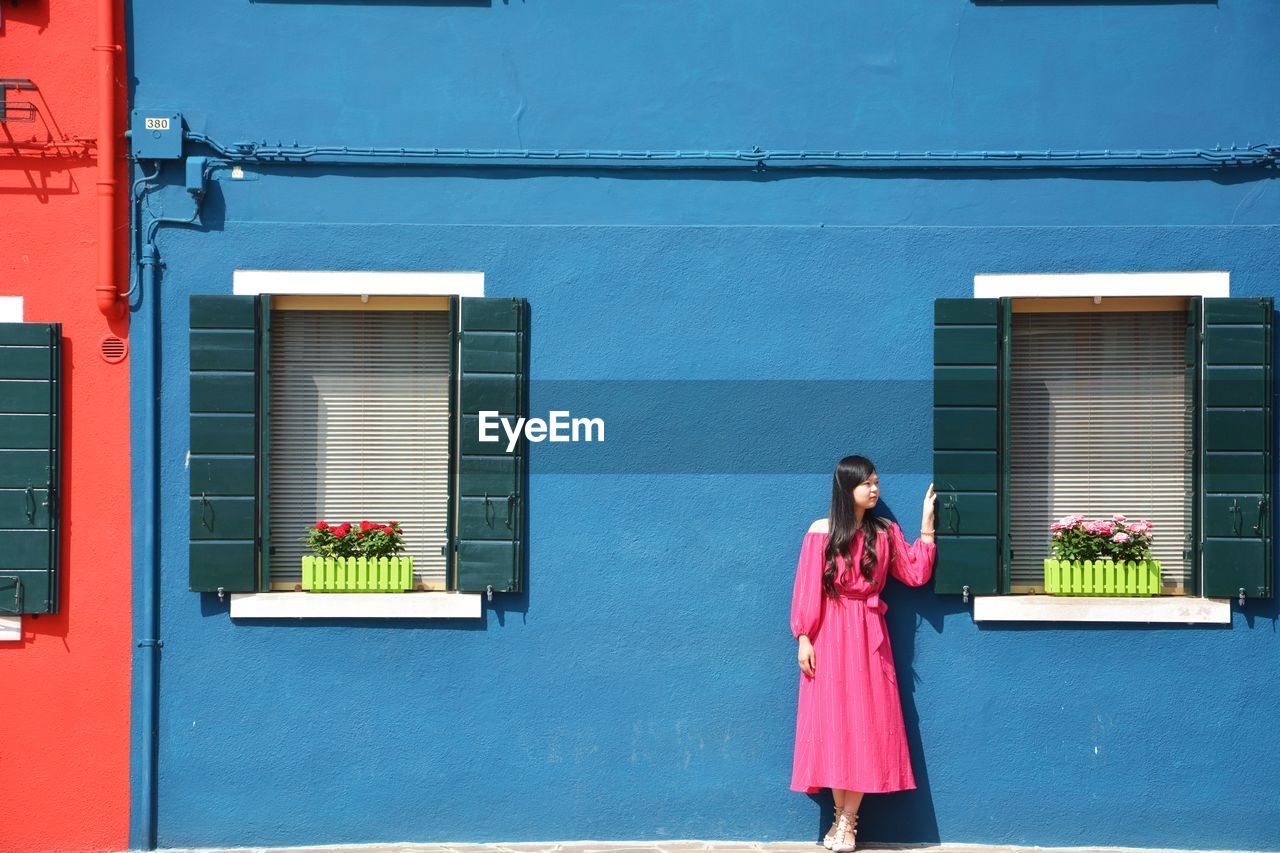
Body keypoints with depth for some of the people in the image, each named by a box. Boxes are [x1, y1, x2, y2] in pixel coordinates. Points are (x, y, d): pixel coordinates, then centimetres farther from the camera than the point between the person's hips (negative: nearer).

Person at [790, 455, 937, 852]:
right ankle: (840, 816, 8)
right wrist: (803, 638, -7)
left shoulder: (886, 532, 6)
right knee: (832, 722, -1)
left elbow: (916, 575, 0)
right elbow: (807, 588, -2)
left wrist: (927, 525, -2)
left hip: (868, 635, 2)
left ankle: (848, 821, 6)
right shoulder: (821, 531, -2)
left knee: (865, 723, -1)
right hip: (830, 635, -2)